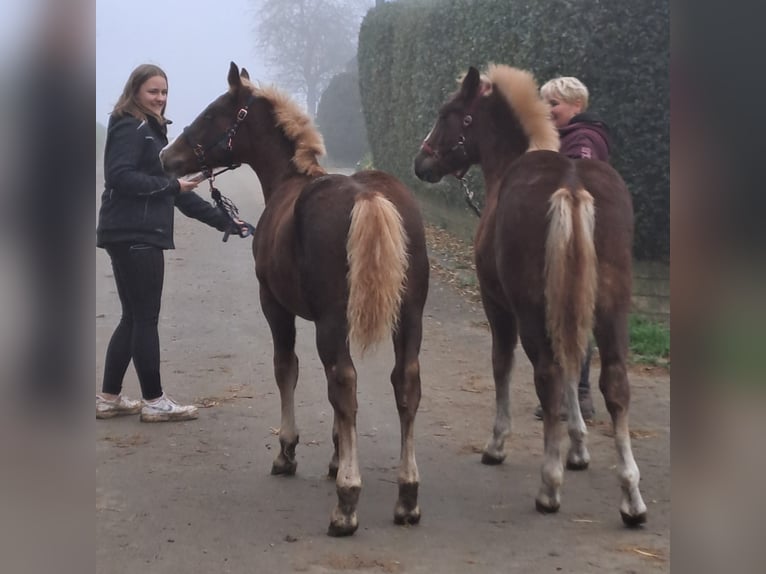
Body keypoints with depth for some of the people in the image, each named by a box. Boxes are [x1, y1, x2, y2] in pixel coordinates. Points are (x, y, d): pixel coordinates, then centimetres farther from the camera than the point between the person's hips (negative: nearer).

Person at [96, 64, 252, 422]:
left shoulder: (153, 131, 22)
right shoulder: (129, 129, -8)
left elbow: (174, 190, 22)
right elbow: (119, 176, -23)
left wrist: (222, 221, 19)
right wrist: (171, 185, -19)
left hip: (140, 235, 10)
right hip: (133, 235, -10)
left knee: (134, 317, 13)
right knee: (146, 318, -5)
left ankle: (108, 398, 18)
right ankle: (154, 402, 2)